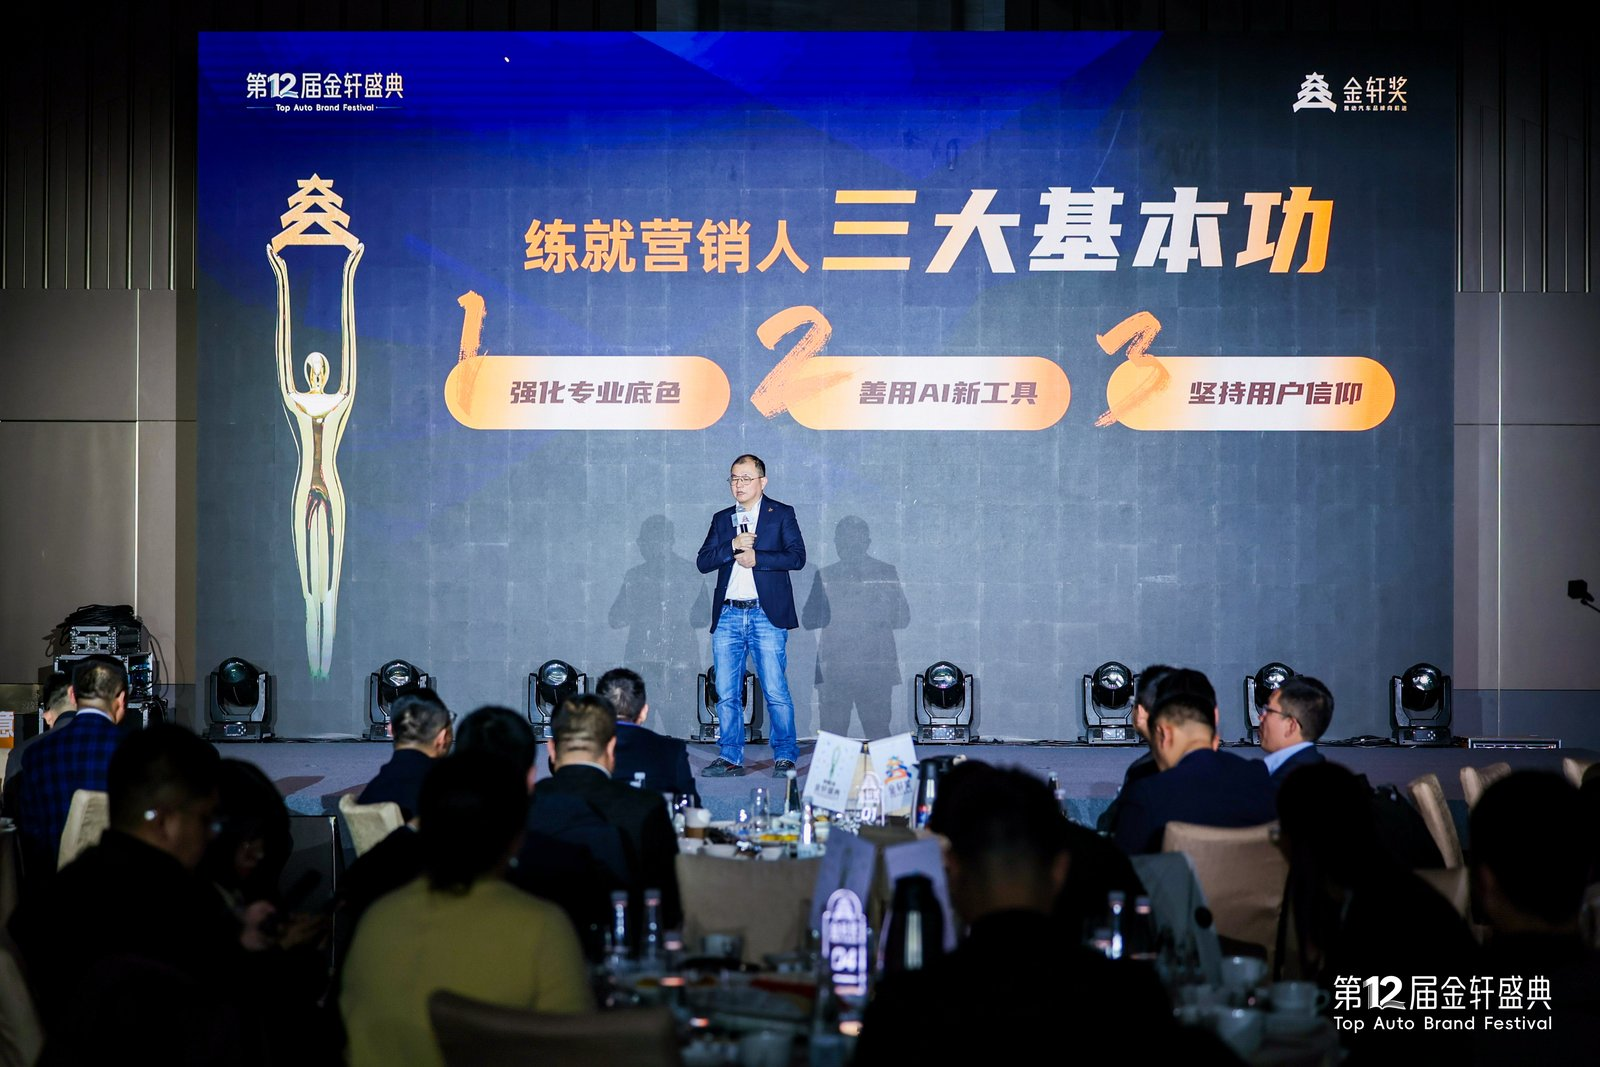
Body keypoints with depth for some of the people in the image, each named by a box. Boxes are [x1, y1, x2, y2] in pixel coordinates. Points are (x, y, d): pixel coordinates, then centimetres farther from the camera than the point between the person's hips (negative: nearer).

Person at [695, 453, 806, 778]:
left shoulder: (781, 514, 6)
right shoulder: (722, 519, 16)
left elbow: (797, 556, -6)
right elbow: (703, 562, 6)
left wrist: (756, 558, -12)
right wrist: (733, 546, -10)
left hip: (767, 616, -4)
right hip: (728, 616, 4)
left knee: (775, 692, -5)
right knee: (727, 693, 3)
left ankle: (785, 757, 3)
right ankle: (730, 758, 10)